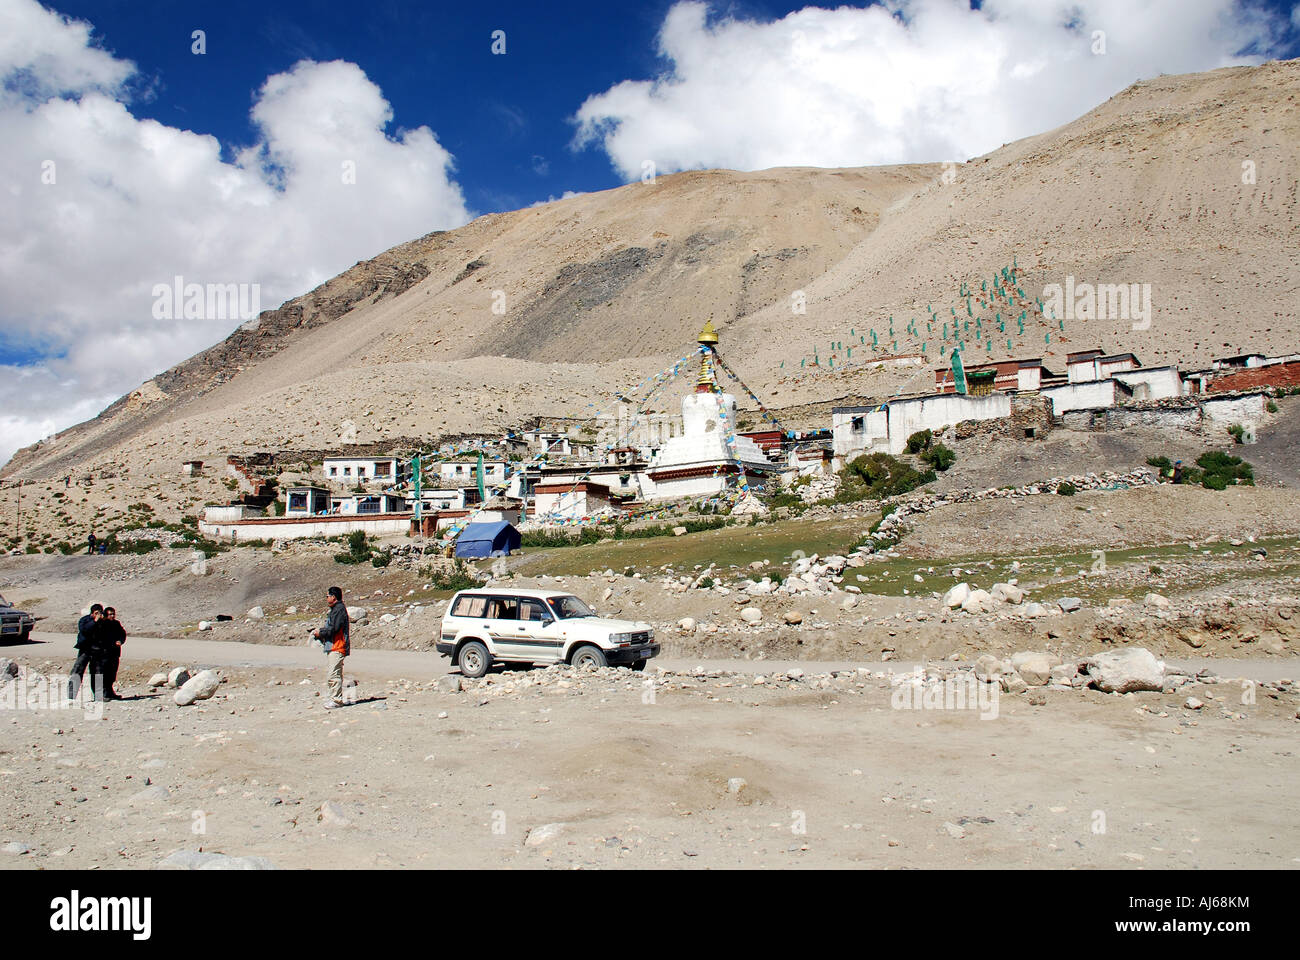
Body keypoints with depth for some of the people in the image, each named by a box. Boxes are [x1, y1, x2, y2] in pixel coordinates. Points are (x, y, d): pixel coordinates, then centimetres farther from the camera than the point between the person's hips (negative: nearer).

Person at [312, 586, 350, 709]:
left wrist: (320, 632, -7)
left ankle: (336, 700, -13)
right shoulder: (335, 609, 21)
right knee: (336, 674, 13)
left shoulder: (339, 609, -12)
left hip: (337, 647, -11)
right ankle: (336, 698, 18)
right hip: (334, 647, 11)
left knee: (334, 674, -13)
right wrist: (320, 633, 13)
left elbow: (334, 628, -19)